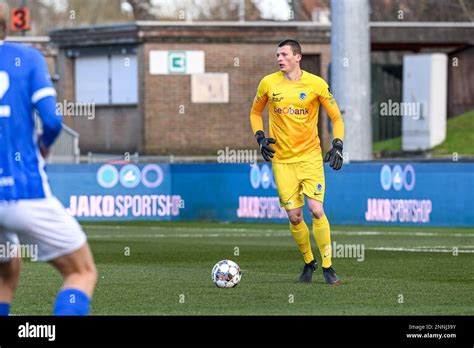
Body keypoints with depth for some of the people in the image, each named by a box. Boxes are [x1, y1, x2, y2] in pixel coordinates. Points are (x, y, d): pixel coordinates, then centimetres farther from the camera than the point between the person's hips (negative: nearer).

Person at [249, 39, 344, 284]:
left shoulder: (316, 84, -4)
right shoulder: (268, 83, 2)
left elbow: (336, 117, 5)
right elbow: (255, 112, 18)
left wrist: (337, 146, -7)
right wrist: (260, 137, 2)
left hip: (310, 156, -2)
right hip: (282, 160, 2)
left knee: (316, 210, -14)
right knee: (294, 216, 0)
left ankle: (327, 266, -5)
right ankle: (308, 262, 21)